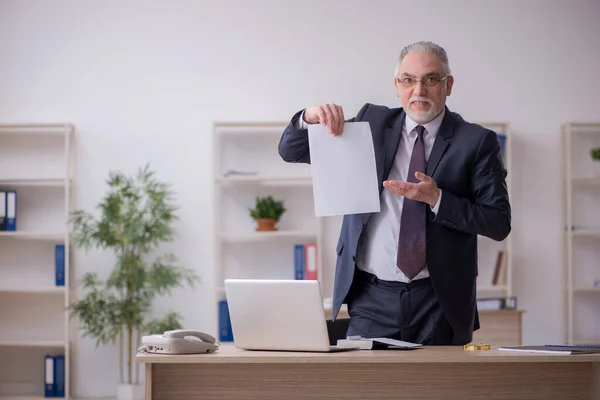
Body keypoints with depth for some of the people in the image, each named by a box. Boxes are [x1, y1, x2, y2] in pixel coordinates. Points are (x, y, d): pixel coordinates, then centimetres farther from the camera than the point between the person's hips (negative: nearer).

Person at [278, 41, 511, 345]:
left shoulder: (477, 142, 1)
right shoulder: (371, 123, 9)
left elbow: (499, 223, -4)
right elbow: (290, 152, 10)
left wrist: (436, 198, -17)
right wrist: (309, 118, -13)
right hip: (372, 300, 1)